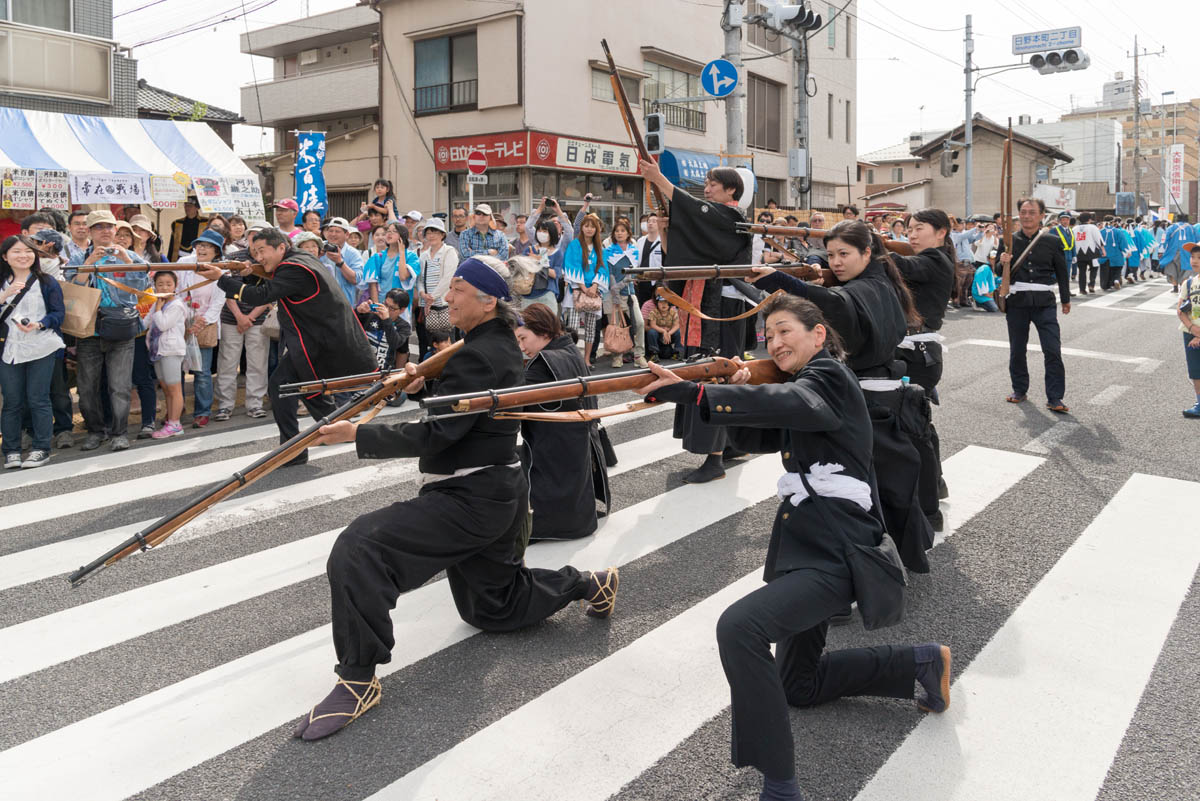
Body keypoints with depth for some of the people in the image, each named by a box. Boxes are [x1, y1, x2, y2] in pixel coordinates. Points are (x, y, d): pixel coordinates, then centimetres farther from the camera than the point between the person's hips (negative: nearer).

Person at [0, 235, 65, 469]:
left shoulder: (47, 282, 3)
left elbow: (59, 313, -3)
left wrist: (38, 325, -19)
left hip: (41, 348, -3)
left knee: (38, 399, -1)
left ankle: (41, 449, 7)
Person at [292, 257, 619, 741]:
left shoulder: (479, 355, -20)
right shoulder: (502, 345, 11)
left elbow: (437, 434, -24)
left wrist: (359, 435, -21)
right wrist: (426, 387, 2)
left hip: (471, 498, -11)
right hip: (501, 488, 11)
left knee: (358, 549, -22)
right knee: (491, 604, 29)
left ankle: (359, 678, -15)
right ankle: (589, 584, 36)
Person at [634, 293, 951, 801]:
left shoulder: (829, 377, -11)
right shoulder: (802, 385, 17)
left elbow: (790, 403, -33)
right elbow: (755, 437, 17)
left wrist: (694, 393, -40)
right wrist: (739, 395, -4)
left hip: (835, 555, -11)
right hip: (808, 548, 11)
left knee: (739, 627, -34)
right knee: (798, 685, 22)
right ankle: (921, 664, 33)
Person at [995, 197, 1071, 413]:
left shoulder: (1052, 242, 3)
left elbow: (1062, 272, 15)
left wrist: (1066, 300, 22)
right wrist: (1003, 264, -16)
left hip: (1044, 302, -1)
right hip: (1017, 302, 1)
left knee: (1053, 351, -8)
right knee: (1017, 350, 11)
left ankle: (1055, 398, -2)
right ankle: (1019, 389, 29)